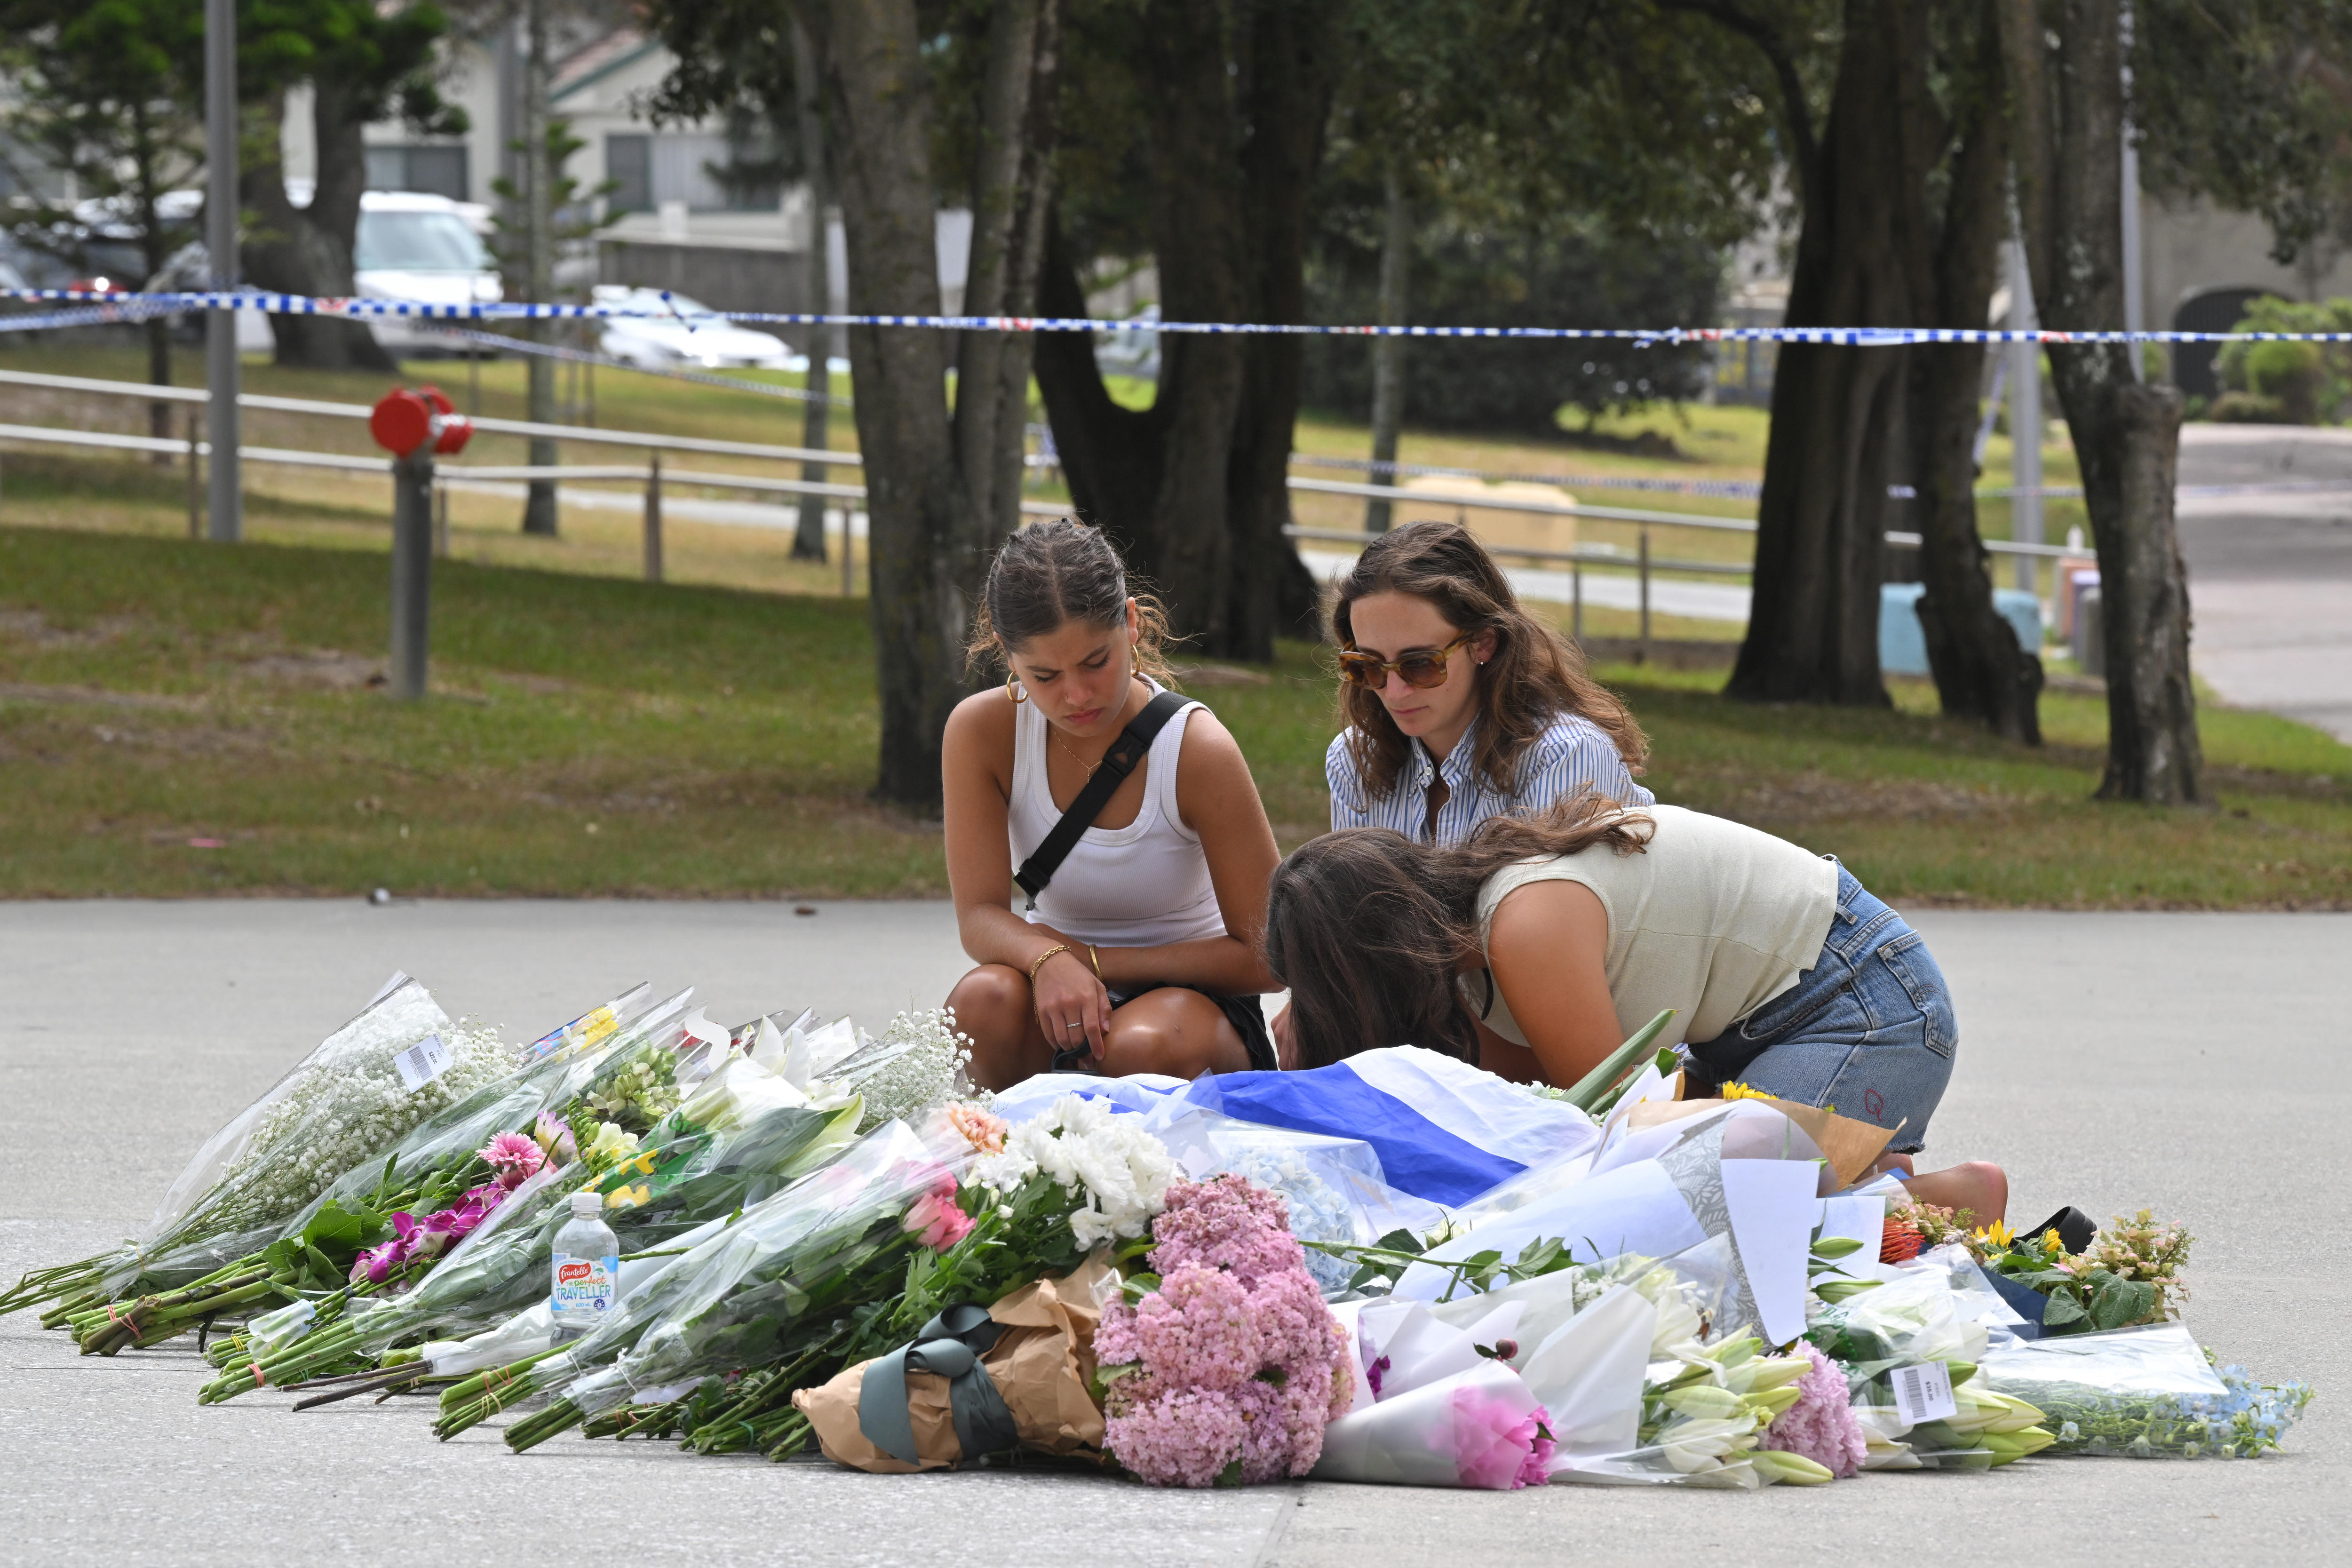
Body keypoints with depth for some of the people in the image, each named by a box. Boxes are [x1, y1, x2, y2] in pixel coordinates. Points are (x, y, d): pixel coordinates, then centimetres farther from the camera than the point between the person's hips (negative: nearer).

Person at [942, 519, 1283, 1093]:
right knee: (983, 1000, -33)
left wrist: (1091, 959, -19)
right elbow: (979, 914, -13)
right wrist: (1049, 961, -37)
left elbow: (1264, 958, -14)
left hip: (1191, 991, -2)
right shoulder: (982, 732, -11)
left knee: (1140, 1047, -37)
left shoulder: (1199, 751, -18)